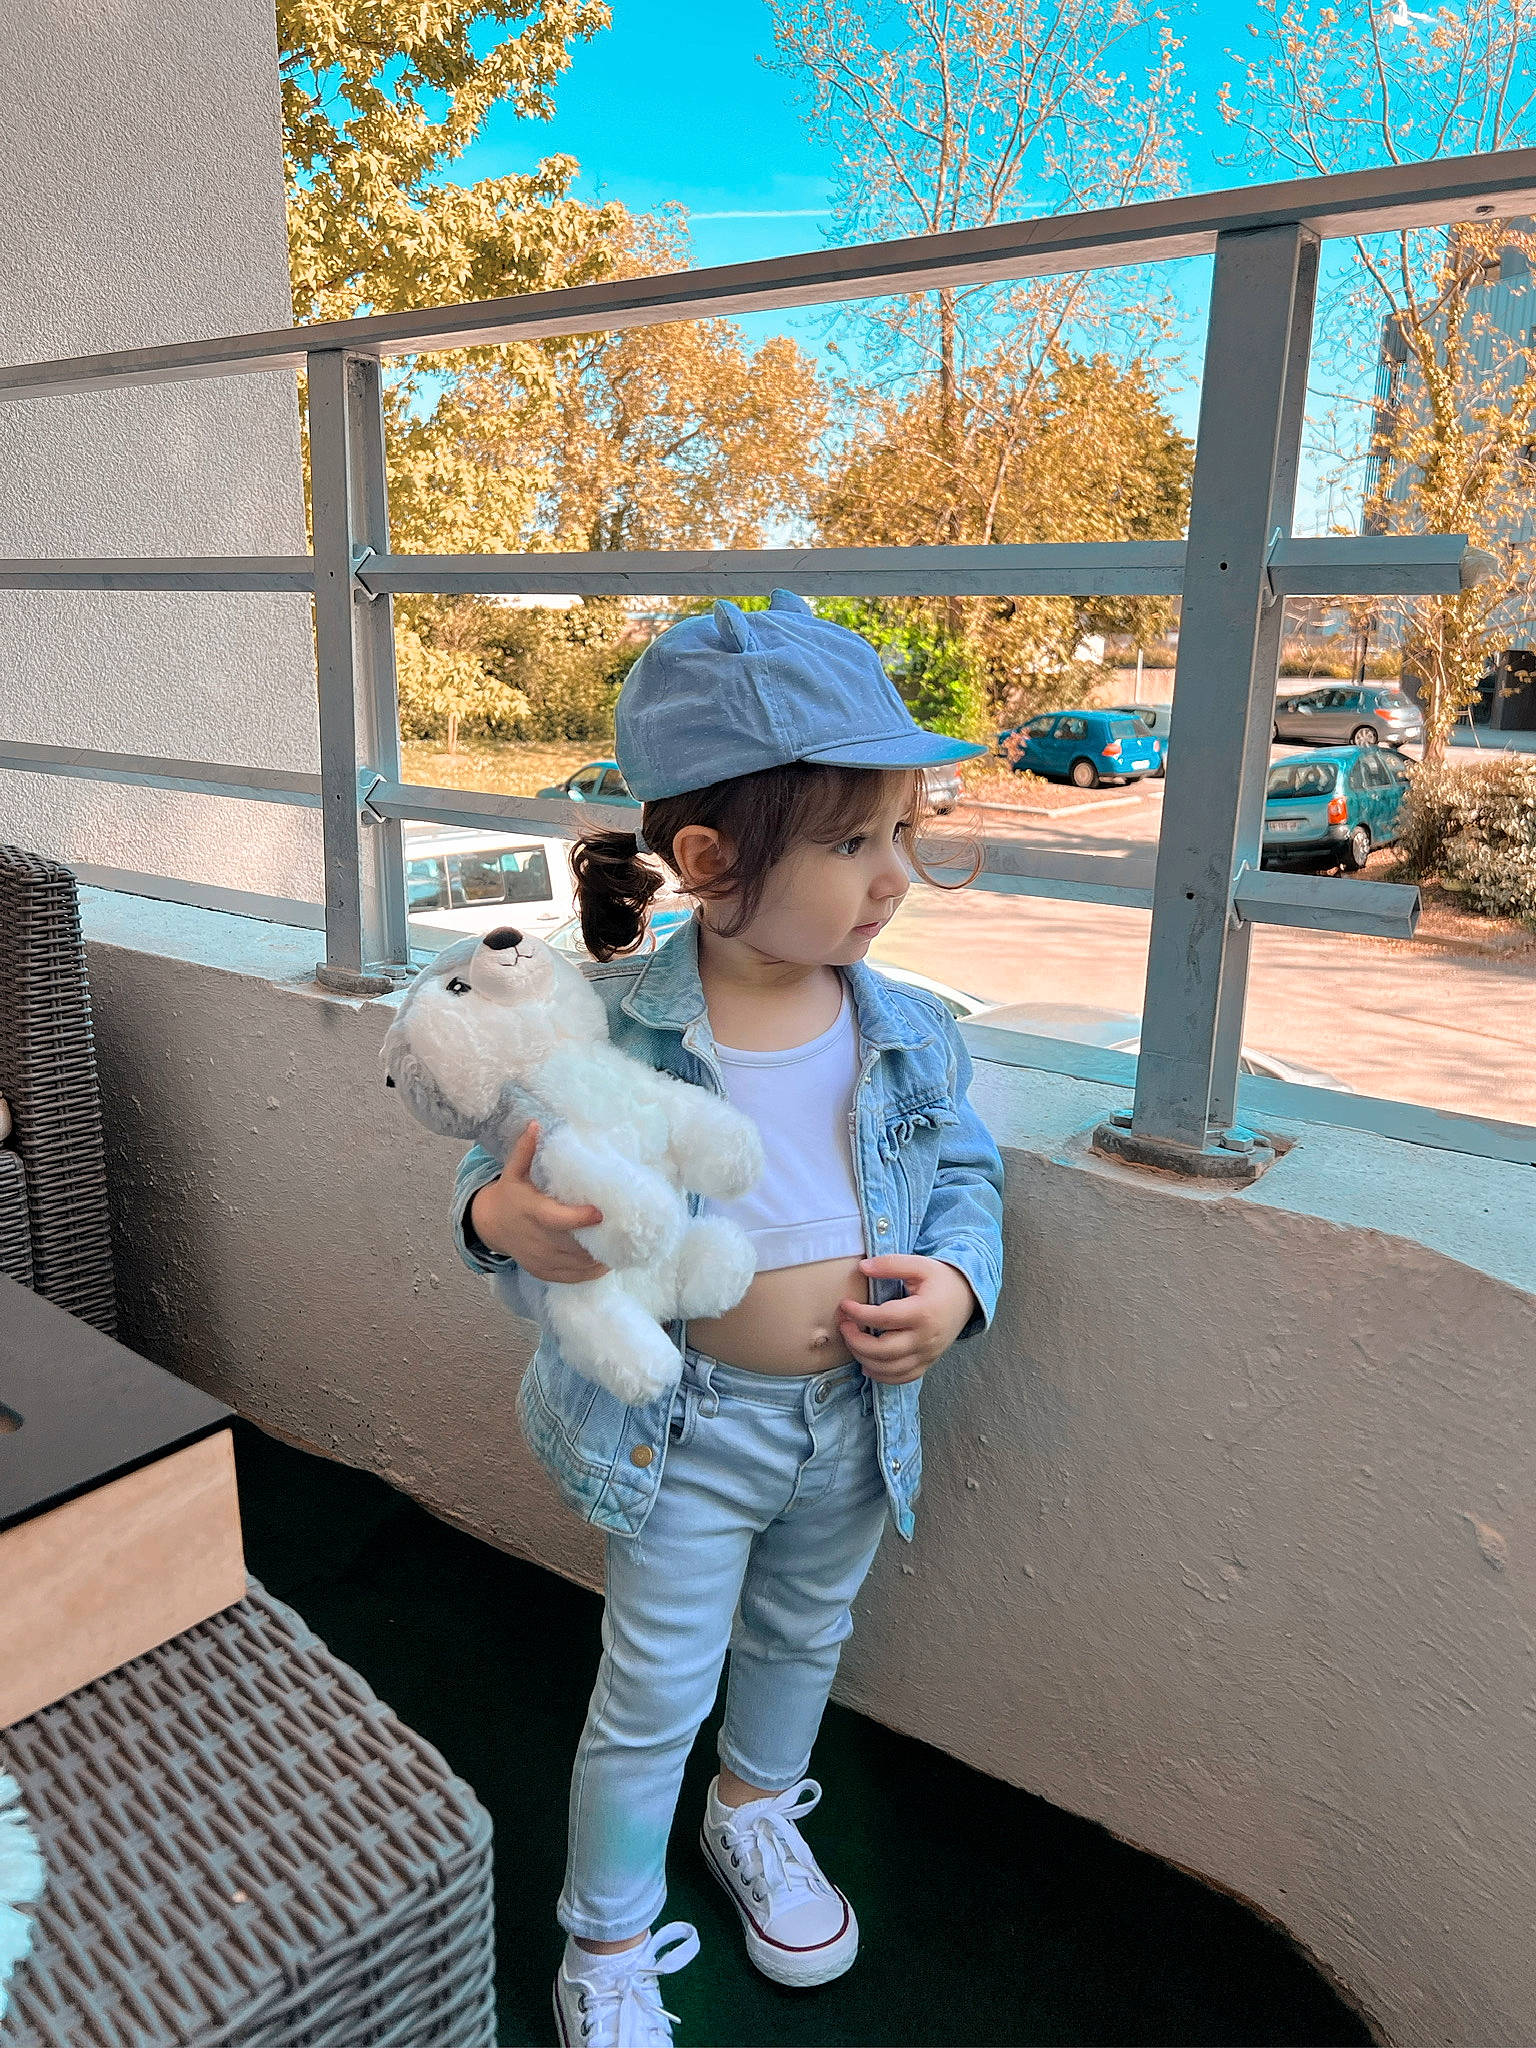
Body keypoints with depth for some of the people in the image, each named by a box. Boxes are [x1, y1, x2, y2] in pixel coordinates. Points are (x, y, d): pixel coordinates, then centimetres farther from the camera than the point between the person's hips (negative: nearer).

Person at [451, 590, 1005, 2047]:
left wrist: (957, 1284, -15)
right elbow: (519, 1174, -10)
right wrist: (501, 1215, -33)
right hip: (689, 1425, -4)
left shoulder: (910, 1035, -11)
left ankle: (756, 1814, 61)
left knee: (803, 1635, 28)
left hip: (857, 1420, 4)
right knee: (653, 1694, 14)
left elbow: (969, 1174, 3)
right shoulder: (612, 1027, -22)